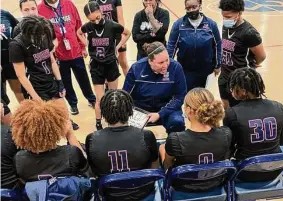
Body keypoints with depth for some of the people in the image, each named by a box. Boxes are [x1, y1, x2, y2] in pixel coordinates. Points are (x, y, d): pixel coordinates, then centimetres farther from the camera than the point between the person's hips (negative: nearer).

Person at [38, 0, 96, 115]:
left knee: (83, 79, 16)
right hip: (58, 56, -1)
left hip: (76, 52, 2)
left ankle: (91, 99, 38)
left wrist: (82, 47, 6)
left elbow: (79, 27, 4)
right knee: (66, 82, 14)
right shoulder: (40, 9, -10)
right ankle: (73, 104, 35)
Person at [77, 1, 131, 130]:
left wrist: (118, 47, -3)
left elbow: (127, 33, 3)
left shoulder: (112, 26, -17)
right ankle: (98, 124, 19)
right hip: (96, 66, 0)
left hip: (111, 64, 1)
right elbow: (79, 33, 13)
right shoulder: (88, 27, -12)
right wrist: (87, 45, 1)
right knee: (100, 99, 1)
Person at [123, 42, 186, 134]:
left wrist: (160, 114, -21)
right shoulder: (136, 68, -12)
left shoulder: (176, 67, -17)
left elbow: (179, 96, -11)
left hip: (167, 108, -1)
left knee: (178, 123, -31)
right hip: (140, 108, 1)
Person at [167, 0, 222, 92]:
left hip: (205, 70, 1)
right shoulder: (178, 24, -10)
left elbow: (217, 45, 2)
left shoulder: (211, 24, -8)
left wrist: (217, 65, 6)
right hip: (185, 70, -1)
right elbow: (171, 45, -5)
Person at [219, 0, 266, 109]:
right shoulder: (226, 26, -2)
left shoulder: (249, 32, -23)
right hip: (224, 77, 7)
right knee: (225, 108, 22)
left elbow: (261, 56, -14)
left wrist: (250, 65, 3)